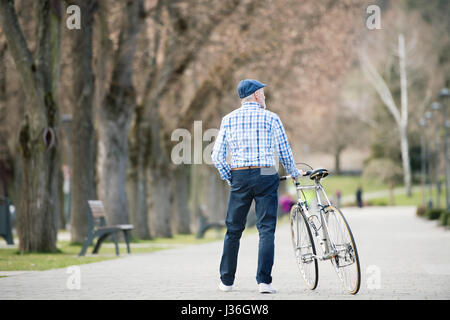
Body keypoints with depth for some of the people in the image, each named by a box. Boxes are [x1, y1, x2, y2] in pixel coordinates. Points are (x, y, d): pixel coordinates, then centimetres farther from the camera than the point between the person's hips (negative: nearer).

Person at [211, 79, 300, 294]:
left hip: (239, 177, 3)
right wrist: (294, 173, 21)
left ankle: (226, 280, 17)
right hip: (265, 176, -3)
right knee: (266, 230, -1)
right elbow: (285, 152, 3)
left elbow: (217, 156, 4)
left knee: (233, 230, 12)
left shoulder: (228, 120, 6)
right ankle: (264, 281, -8)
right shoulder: (271, 118, -1)